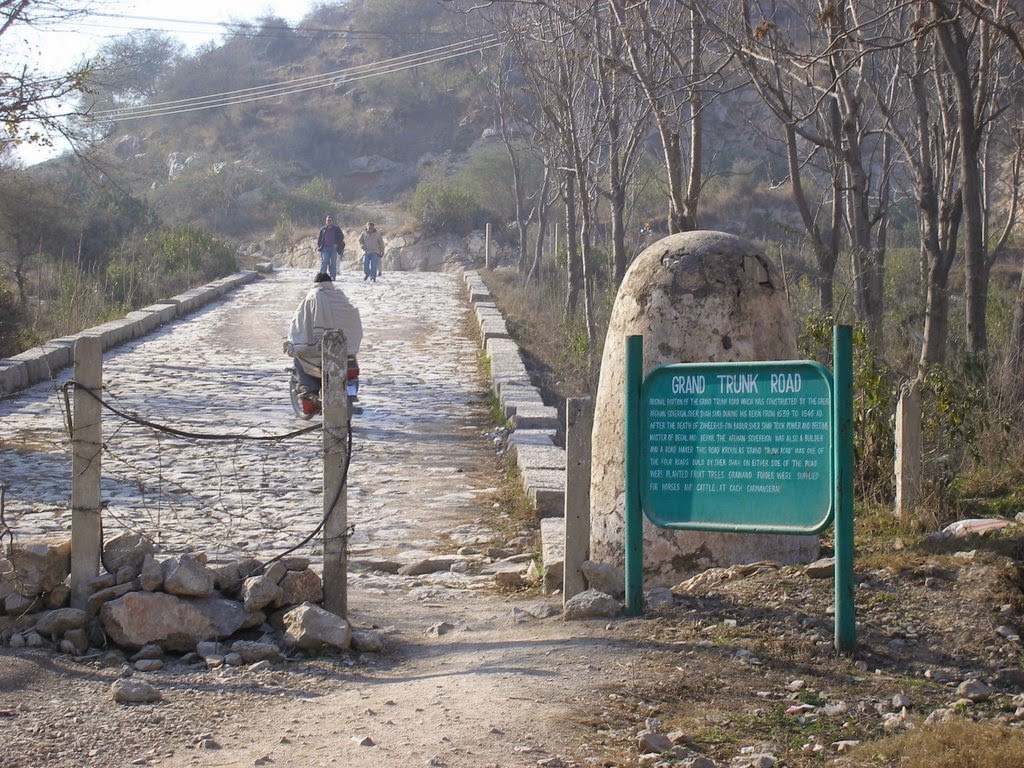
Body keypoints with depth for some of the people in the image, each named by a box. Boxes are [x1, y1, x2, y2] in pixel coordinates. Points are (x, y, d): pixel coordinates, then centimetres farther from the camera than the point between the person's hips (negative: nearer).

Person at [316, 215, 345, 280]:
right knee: (324, 262, -12)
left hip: (333, 248, 0)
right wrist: (319, 245, 4)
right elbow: (319, 238, 18)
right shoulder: (323, 229, 11)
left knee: (333, 263, 1)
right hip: (325, 248, 1)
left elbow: (341, 237, 5)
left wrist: (337, 244, -7)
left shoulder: (337, 229, 6)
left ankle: (332, 277, 6)